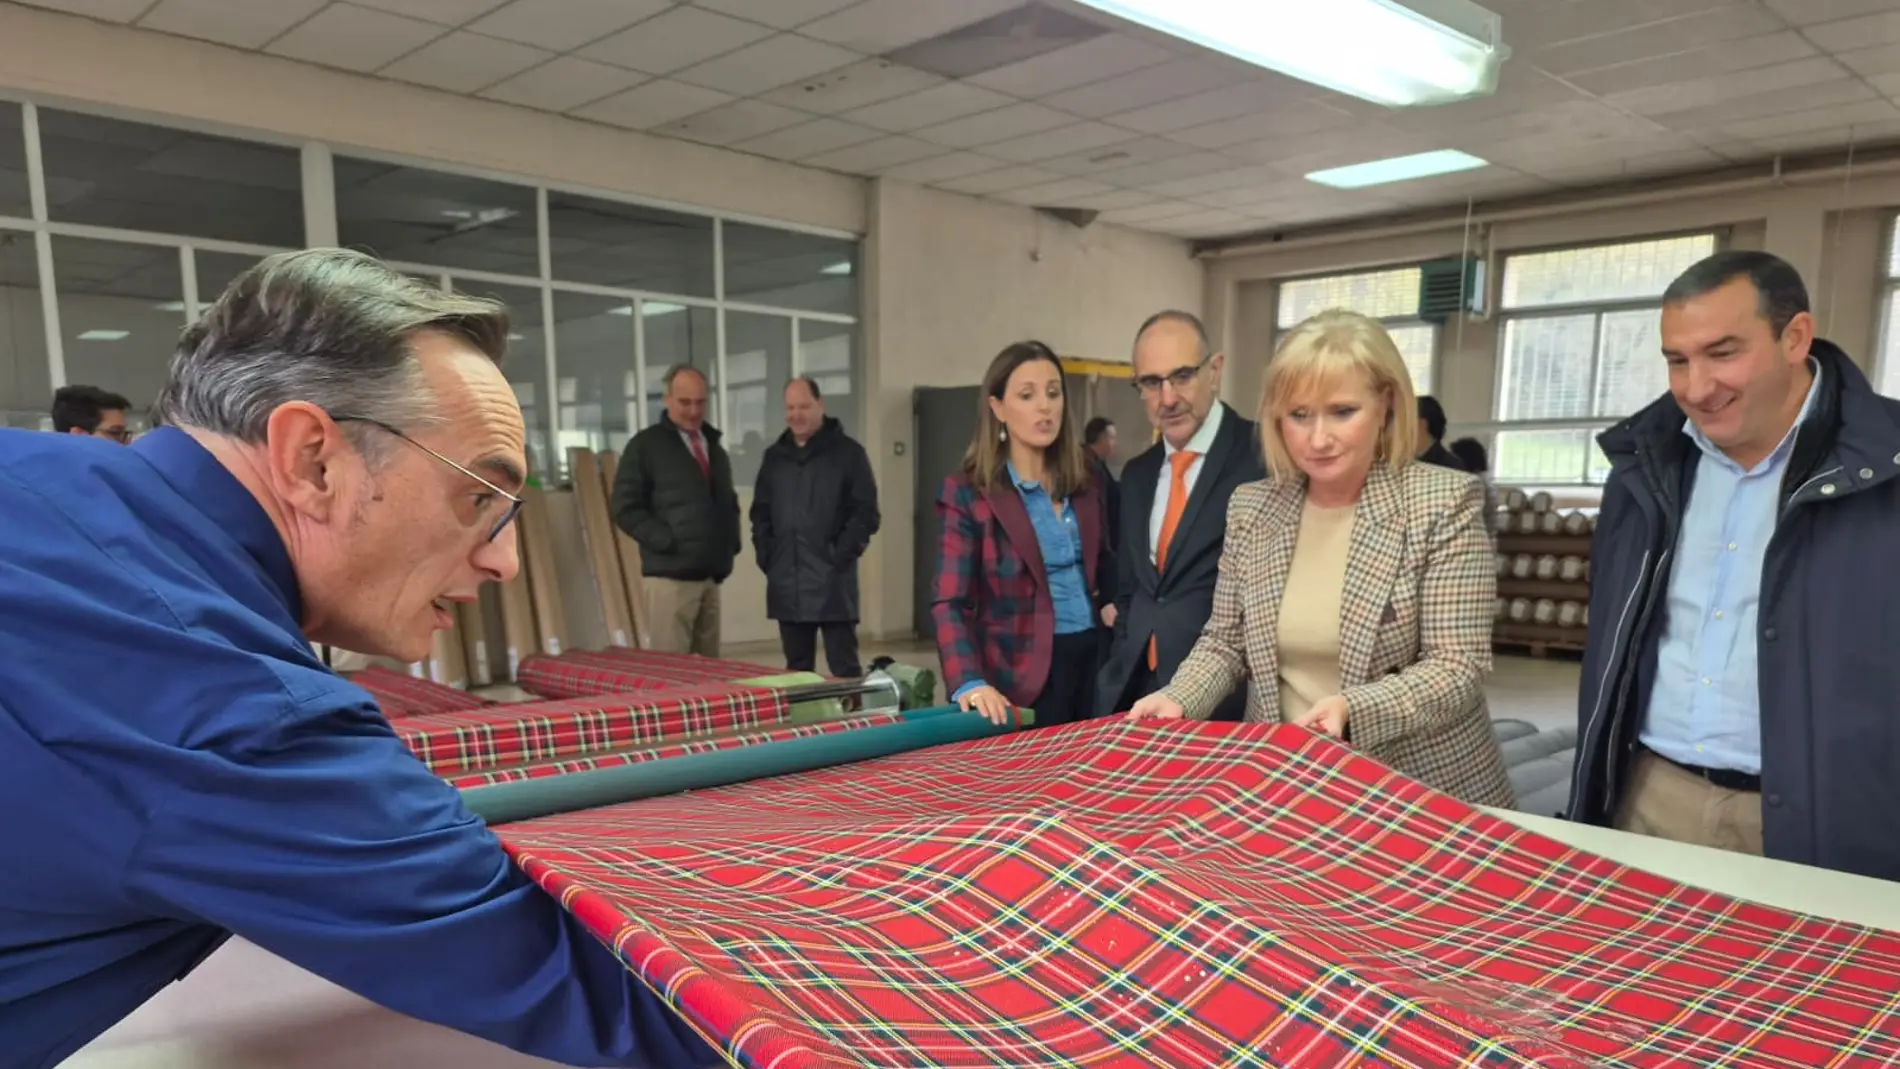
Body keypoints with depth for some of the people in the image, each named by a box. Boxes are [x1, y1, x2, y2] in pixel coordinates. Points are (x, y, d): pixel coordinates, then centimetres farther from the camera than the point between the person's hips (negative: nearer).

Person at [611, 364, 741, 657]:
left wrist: (731, 542, 11)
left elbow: (728, 501, 28)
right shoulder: (645, 445, -2)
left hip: (710, 574, 6)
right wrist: (666, 542, -15)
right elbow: (626, 508, -8)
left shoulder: (713, 446, 19)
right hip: (671, 576, -6)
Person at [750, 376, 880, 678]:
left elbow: (865, 513, -4)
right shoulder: (774, 456, 15)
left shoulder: (848, 452, 0)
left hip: (833, 582, -5)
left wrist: (841, 557, -12)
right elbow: (760, 512, 19)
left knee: (844, 670, -2)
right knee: (796, 671, 12)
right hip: (786, 584, 5)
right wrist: (766, 556, 6)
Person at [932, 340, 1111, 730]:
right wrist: (970, 682, -30)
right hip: (1024, 674, -5)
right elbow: (950, 602, -14)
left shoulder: (1084, 486, 9)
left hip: (1092, 659, 5)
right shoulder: (968, 492, -7)